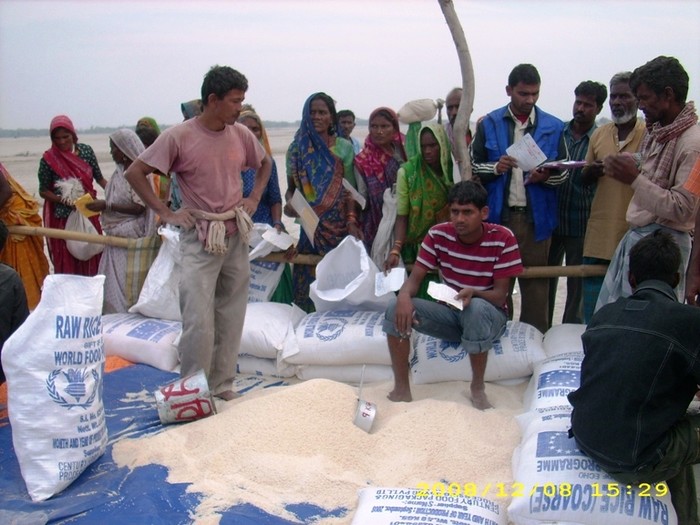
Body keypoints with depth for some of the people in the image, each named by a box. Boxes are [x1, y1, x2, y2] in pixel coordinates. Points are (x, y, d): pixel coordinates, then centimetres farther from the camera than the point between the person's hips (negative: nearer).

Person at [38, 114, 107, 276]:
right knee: (67, 262, 1)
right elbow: (43, 191, 0)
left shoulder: (86, 150, 1)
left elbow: (99, 177, 9)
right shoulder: (48, 159, -6)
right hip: (63, 218, -2)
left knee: (92, 259, 8)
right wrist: (63, 199, -15)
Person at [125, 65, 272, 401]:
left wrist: (254, 198, 8)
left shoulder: (241, 134, 3)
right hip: (199, 239, -5)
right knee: (199, 320, -8)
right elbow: (134, 173, -7)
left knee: (231, 317, 10)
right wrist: (166, 213, -11)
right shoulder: (179, 136, -11)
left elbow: (265, 164, 22)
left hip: (236, 235, 5)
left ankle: (223, 384, 24)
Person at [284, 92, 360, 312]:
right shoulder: (297, 148, 6)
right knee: (307, 275, -2)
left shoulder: (343, 147, 2)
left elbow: (349, 189, 1)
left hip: (338, 223, -1)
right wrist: (289, 202, -12)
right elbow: (291, 188, 10)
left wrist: (351, 220, -13)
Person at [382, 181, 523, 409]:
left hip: (489, 315, -3)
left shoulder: (502, 238, -17)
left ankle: (477, 387, -16)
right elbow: (414, 279, -10)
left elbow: (500, 296, -16)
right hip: (449, 313, 3)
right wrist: (404, 296, -34)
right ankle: (401, 389, -12)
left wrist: (473, 293, -38)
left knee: (476, 308, -40)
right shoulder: (438, 234, -9)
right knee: (396, 309, -21)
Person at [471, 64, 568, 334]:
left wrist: (545, 176, -14)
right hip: (498, 215, 0)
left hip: (537, 217, 1)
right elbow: (474, 165, 6)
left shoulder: (553, 127, 6)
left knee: (536, 281, 7)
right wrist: (495, 167, -14)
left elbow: (563, 172, 8)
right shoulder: (489, 124, 5)